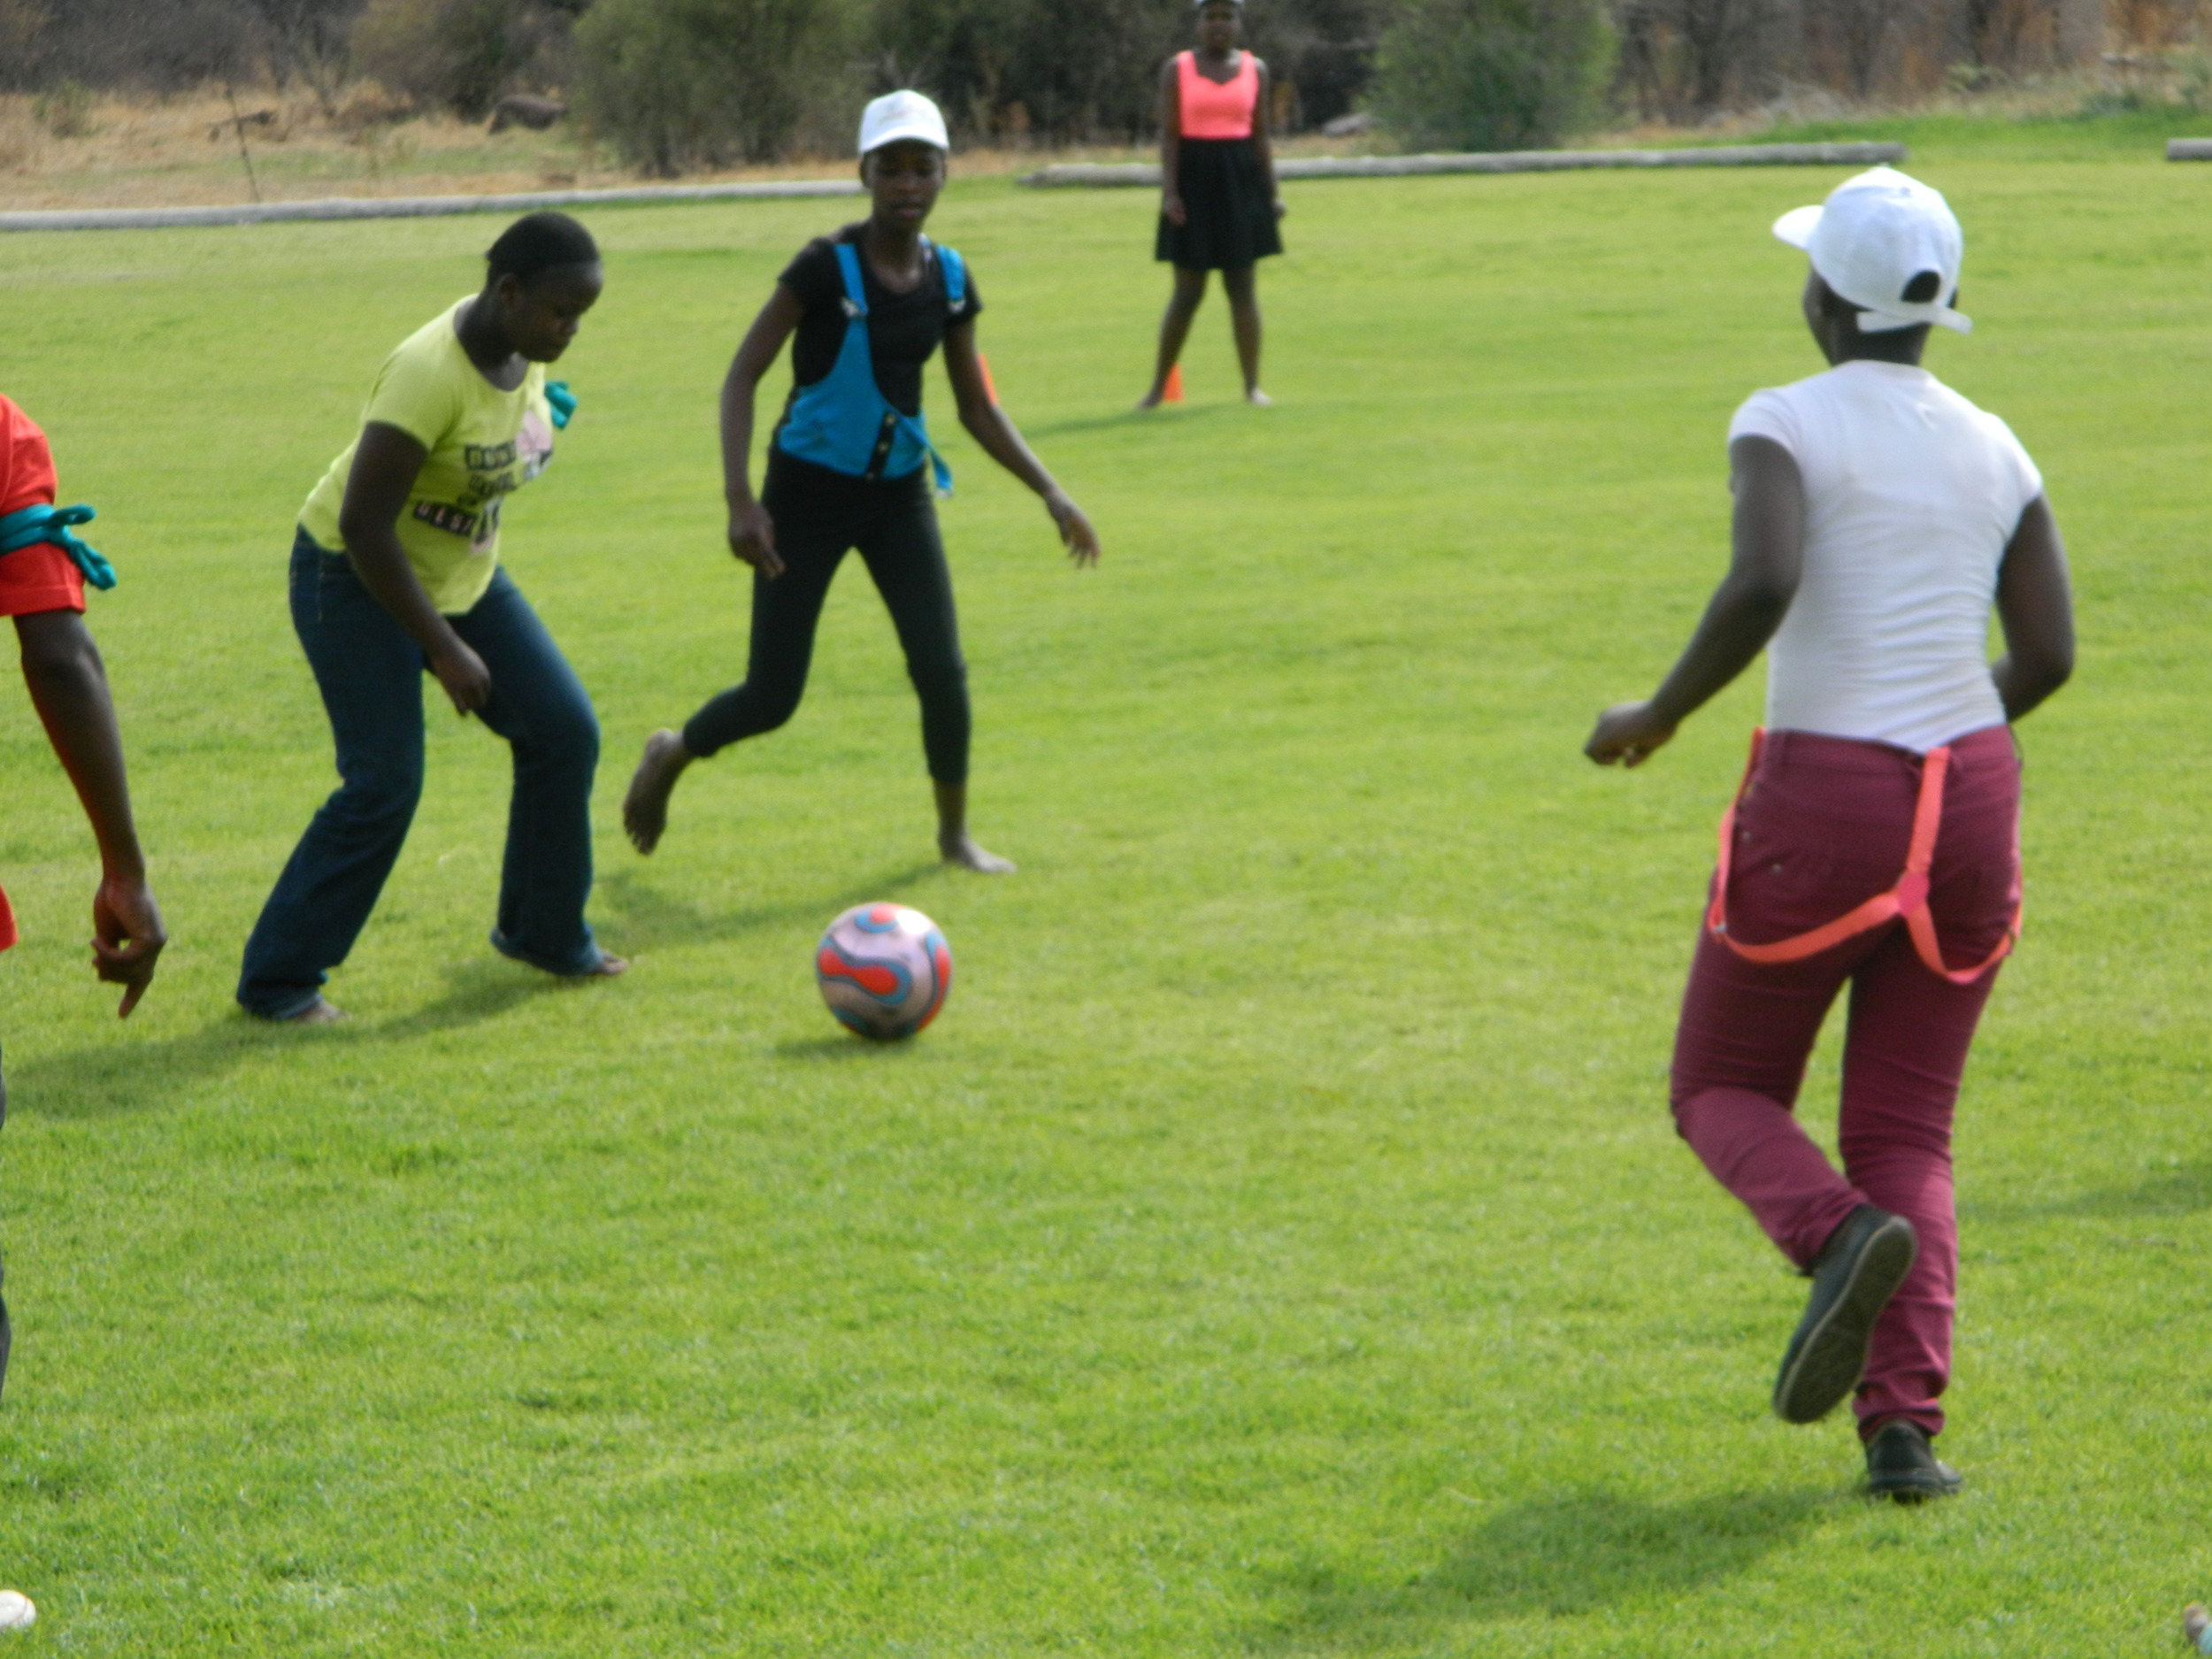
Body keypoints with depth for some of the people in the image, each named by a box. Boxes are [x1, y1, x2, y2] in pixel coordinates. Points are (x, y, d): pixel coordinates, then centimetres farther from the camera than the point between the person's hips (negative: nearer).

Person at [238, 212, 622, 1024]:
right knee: (384, 785, -13)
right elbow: (362, 526, -30)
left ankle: (545, 933, 20)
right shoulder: (429, 374, -32)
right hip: (357, 579, -8)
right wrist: (445, 652, -25)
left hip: (462, 574, 8)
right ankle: (275, 980, -1)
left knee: (565, 733, 2)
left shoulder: (522, 350, -8)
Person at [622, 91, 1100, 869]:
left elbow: (977, 408, 10)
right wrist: (741, 501, -26)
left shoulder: (949, 278, 0)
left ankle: (955, 833, 14)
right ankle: (669, 755, 30)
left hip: (899, 492, 4)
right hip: (810, 491, -4)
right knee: (772, 698, -1)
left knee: (942, 672, -7)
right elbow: (742, 377, -16)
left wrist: (1052, 494, 4)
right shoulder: (827, 267, -17)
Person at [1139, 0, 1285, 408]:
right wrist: (1169, 191, -12)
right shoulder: (1177, 69, 1)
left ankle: (1252, 385, 4)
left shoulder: (1255, 70, 7)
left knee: (1241, 285, 1)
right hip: (1194, 179, -2)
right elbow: (1168, 133, -3)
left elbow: (1260, 134, 9)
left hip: (1240, 179, 2)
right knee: (1188, 290, 0)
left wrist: (1271, 193, 5)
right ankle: (1158, 386, 10)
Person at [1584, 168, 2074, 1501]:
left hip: (1823, 803, -4)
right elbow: (2047, 655, 6)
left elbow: (1763, 584, -24)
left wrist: (1658, 718, -11)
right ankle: (1906, 1426, -6)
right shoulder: (1994, 450, 8)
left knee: (1723, 1090, 15)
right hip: (1970, 798, 4)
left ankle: (1843, 1236, -17)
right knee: (1909, 1133, 12)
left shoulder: (1786, 424, -8)